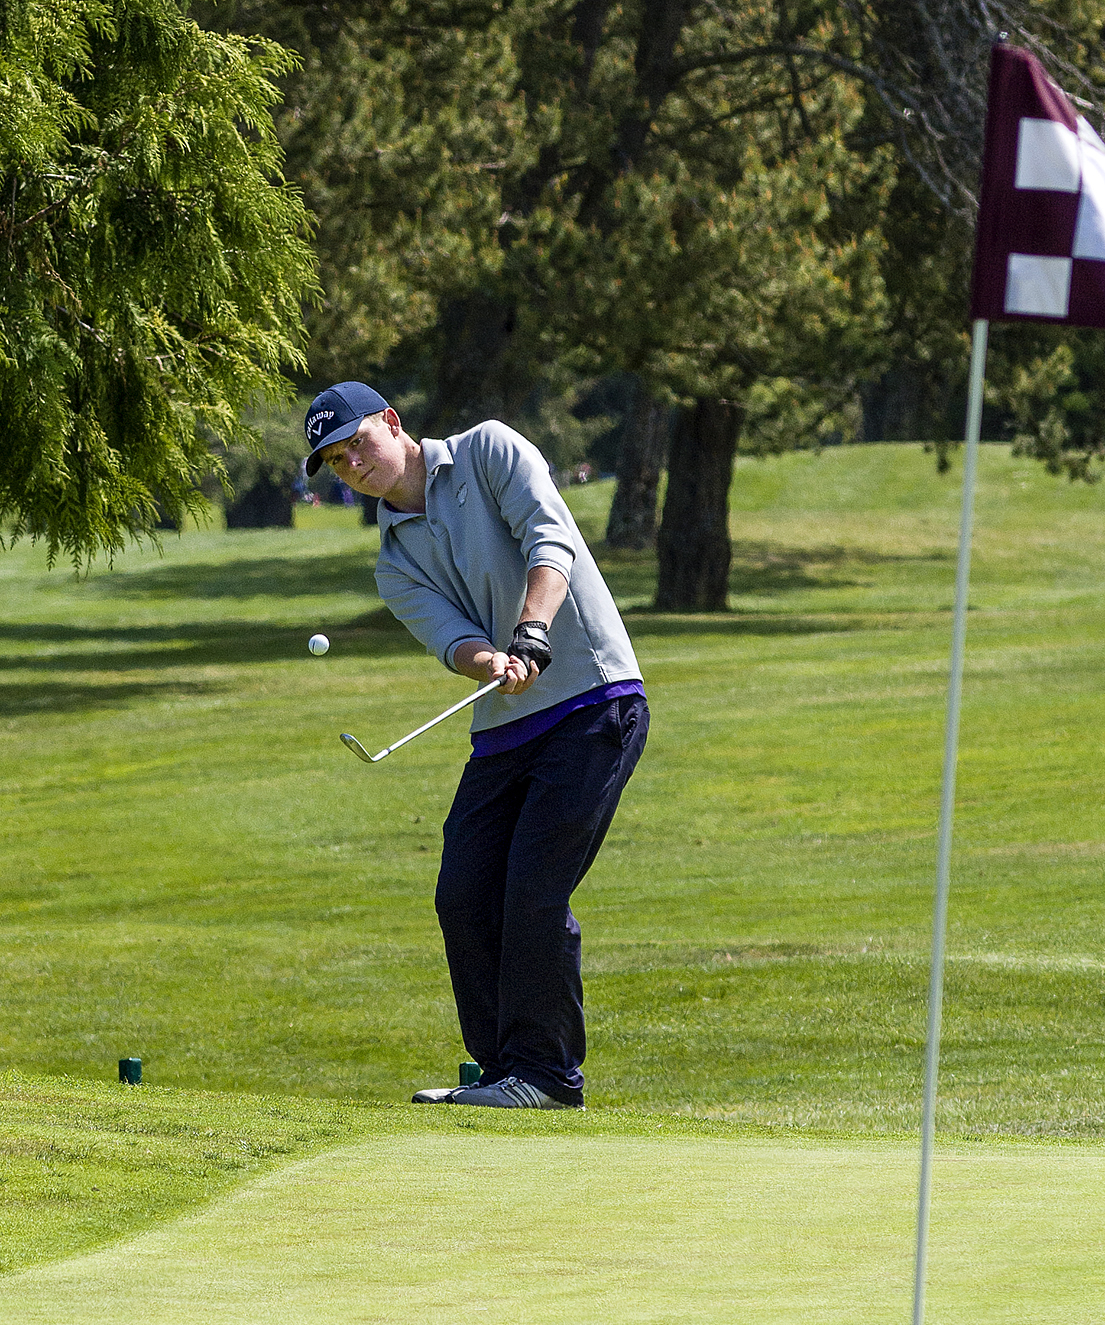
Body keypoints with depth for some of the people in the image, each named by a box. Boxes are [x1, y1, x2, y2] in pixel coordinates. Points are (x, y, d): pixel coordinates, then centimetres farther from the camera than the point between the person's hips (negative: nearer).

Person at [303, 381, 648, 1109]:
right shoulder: (396, 565, 13)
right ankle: (504, 1069, 12)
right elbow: (451, 636, -4)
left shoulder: (491, 451, 0)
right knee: (465, 896, 0)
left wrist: (531, 637, -30)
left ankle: (547, 1072, -5)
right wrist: (489, 661, -28)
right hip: (505, 727, 7)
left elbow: (549, 542, -14)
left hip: (595, 702, -7)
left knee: (535, 890, -13)